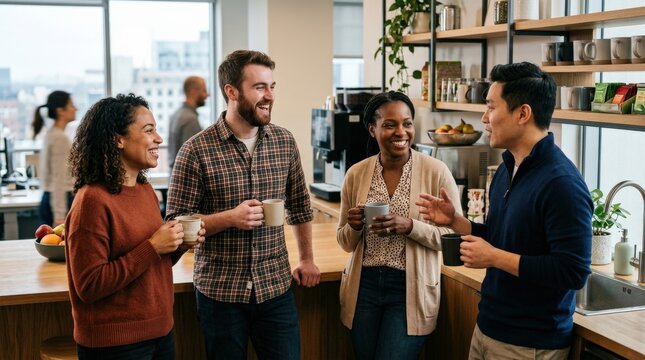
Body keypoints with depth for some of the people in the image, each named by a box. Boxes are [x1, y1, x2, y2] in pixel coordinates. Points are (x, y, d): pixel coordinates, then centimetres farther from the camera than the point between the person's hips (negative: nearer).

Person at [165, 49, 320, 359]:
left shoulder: (285, 142, 2)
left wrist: (307, 258, 17)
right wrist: (230, 218, -22)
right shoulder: (196, 151, -12)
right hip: (219, 291, -3)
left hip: (276, 287, 3)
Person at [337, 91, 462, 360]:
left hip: (410, 290, -3)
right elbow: (346, 243, 8)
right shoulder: (356, 174, 0)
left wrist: (410, 226, -23)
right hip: (364, 286, 4)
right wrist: (354, 226, -15)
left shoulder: (436, 171, -10)